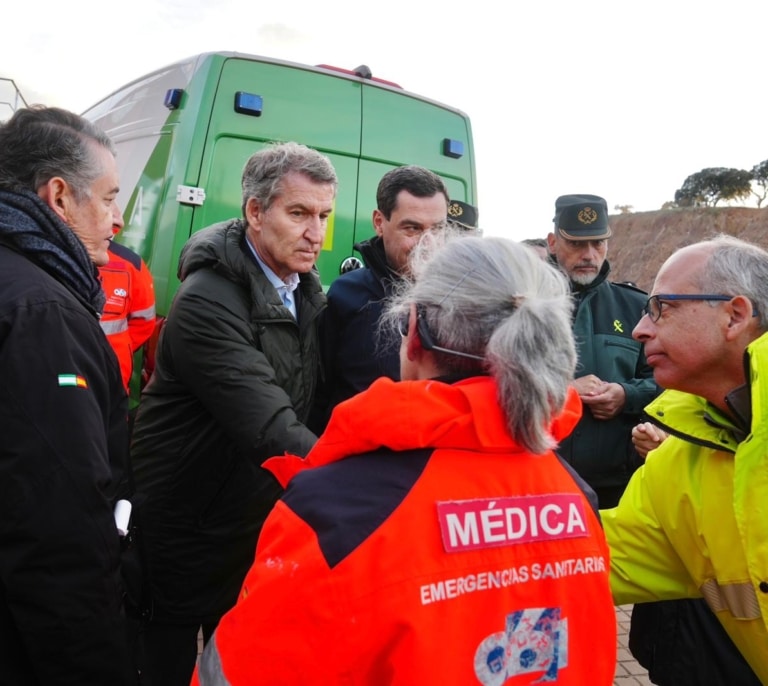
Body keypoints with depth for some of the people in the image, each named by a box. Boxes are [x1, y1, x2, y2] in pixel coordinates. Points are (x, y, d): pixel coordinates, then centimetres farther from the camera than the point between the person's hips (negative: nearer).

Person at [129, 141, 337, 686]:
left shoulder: (306, 289, 1)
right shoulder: (208, 302, -25)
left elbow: (304, 406, 3)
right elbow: (272, 432, -34)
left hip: (260, 528, 7)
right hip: (186, 535, -7)